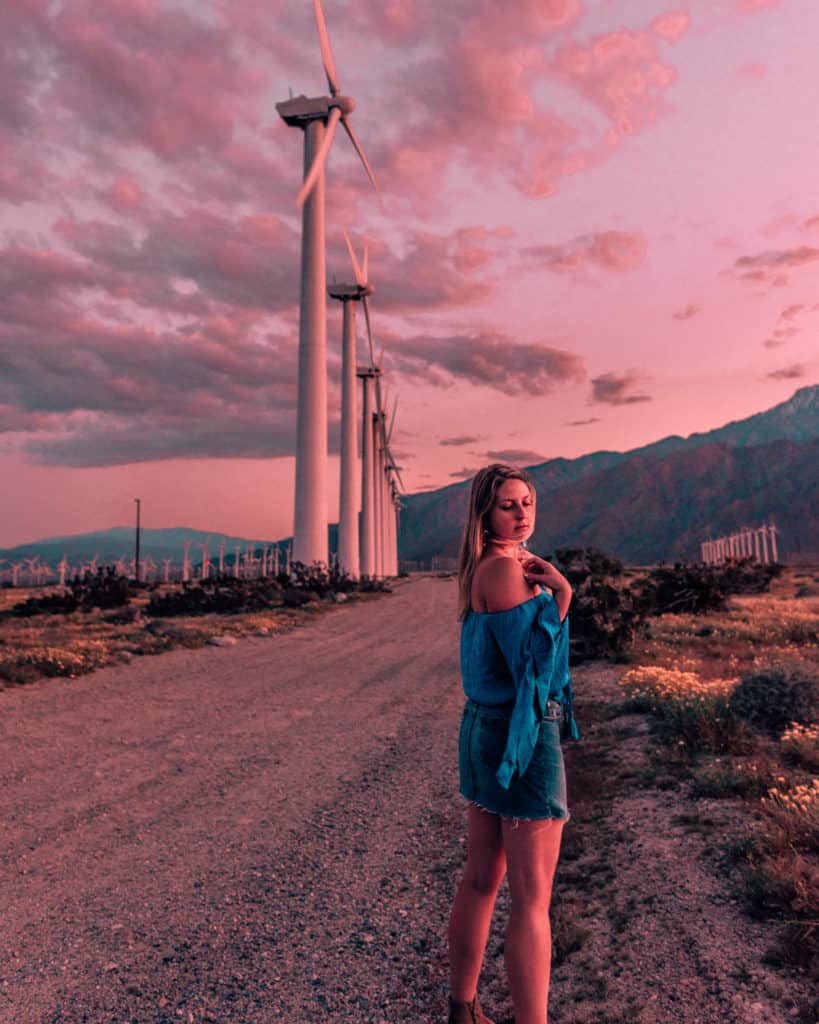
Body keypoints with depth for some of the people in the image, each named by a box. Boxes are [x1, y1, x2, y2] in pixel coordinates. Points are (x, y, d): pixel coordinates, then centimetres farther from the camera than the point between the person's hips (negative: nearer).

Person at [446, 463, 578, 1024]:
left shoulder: (484, 568, 10)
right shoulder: (504, 568, -19)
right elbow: (533, 664, -22)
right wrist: (561, 595, -19)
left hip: (484, 729, 9)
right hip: (523, 736, -9)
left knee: (482, 880, 19)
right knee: (533, 898, 1)